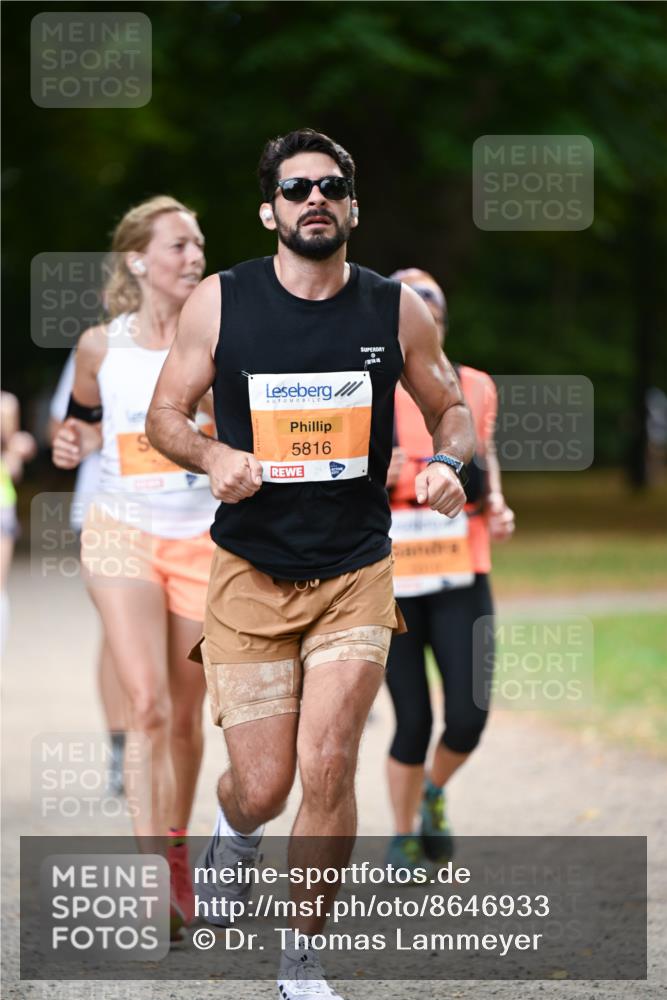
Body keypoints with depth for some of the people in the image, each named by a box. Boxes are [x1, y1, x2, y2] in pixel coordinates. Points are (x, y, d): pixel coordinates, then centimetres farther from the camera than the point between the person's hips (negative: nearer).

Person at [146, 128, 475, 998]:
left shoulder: (397, 310, -1)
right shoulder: (220, 302, -4)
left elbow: (451, 407, 13)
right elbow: (165, 414, 4)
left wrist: (448, 463, -9)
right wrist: (212, 456, -17)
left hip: (356, 575, 0)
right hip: (249, 575, 0)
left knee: (328, 770, -11)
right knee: (263, 787, -2)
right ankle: (234, 829, 39)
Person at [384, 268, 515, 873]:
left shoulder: (474, 388, 6)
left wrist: (497, 507, 5)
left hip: (461, 576, 2)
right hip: (389, 579, -2)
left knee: (469, 715, -9)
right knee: (414, 720, -3)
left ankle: (435, 793, 25)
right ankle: (404, 836, 22)